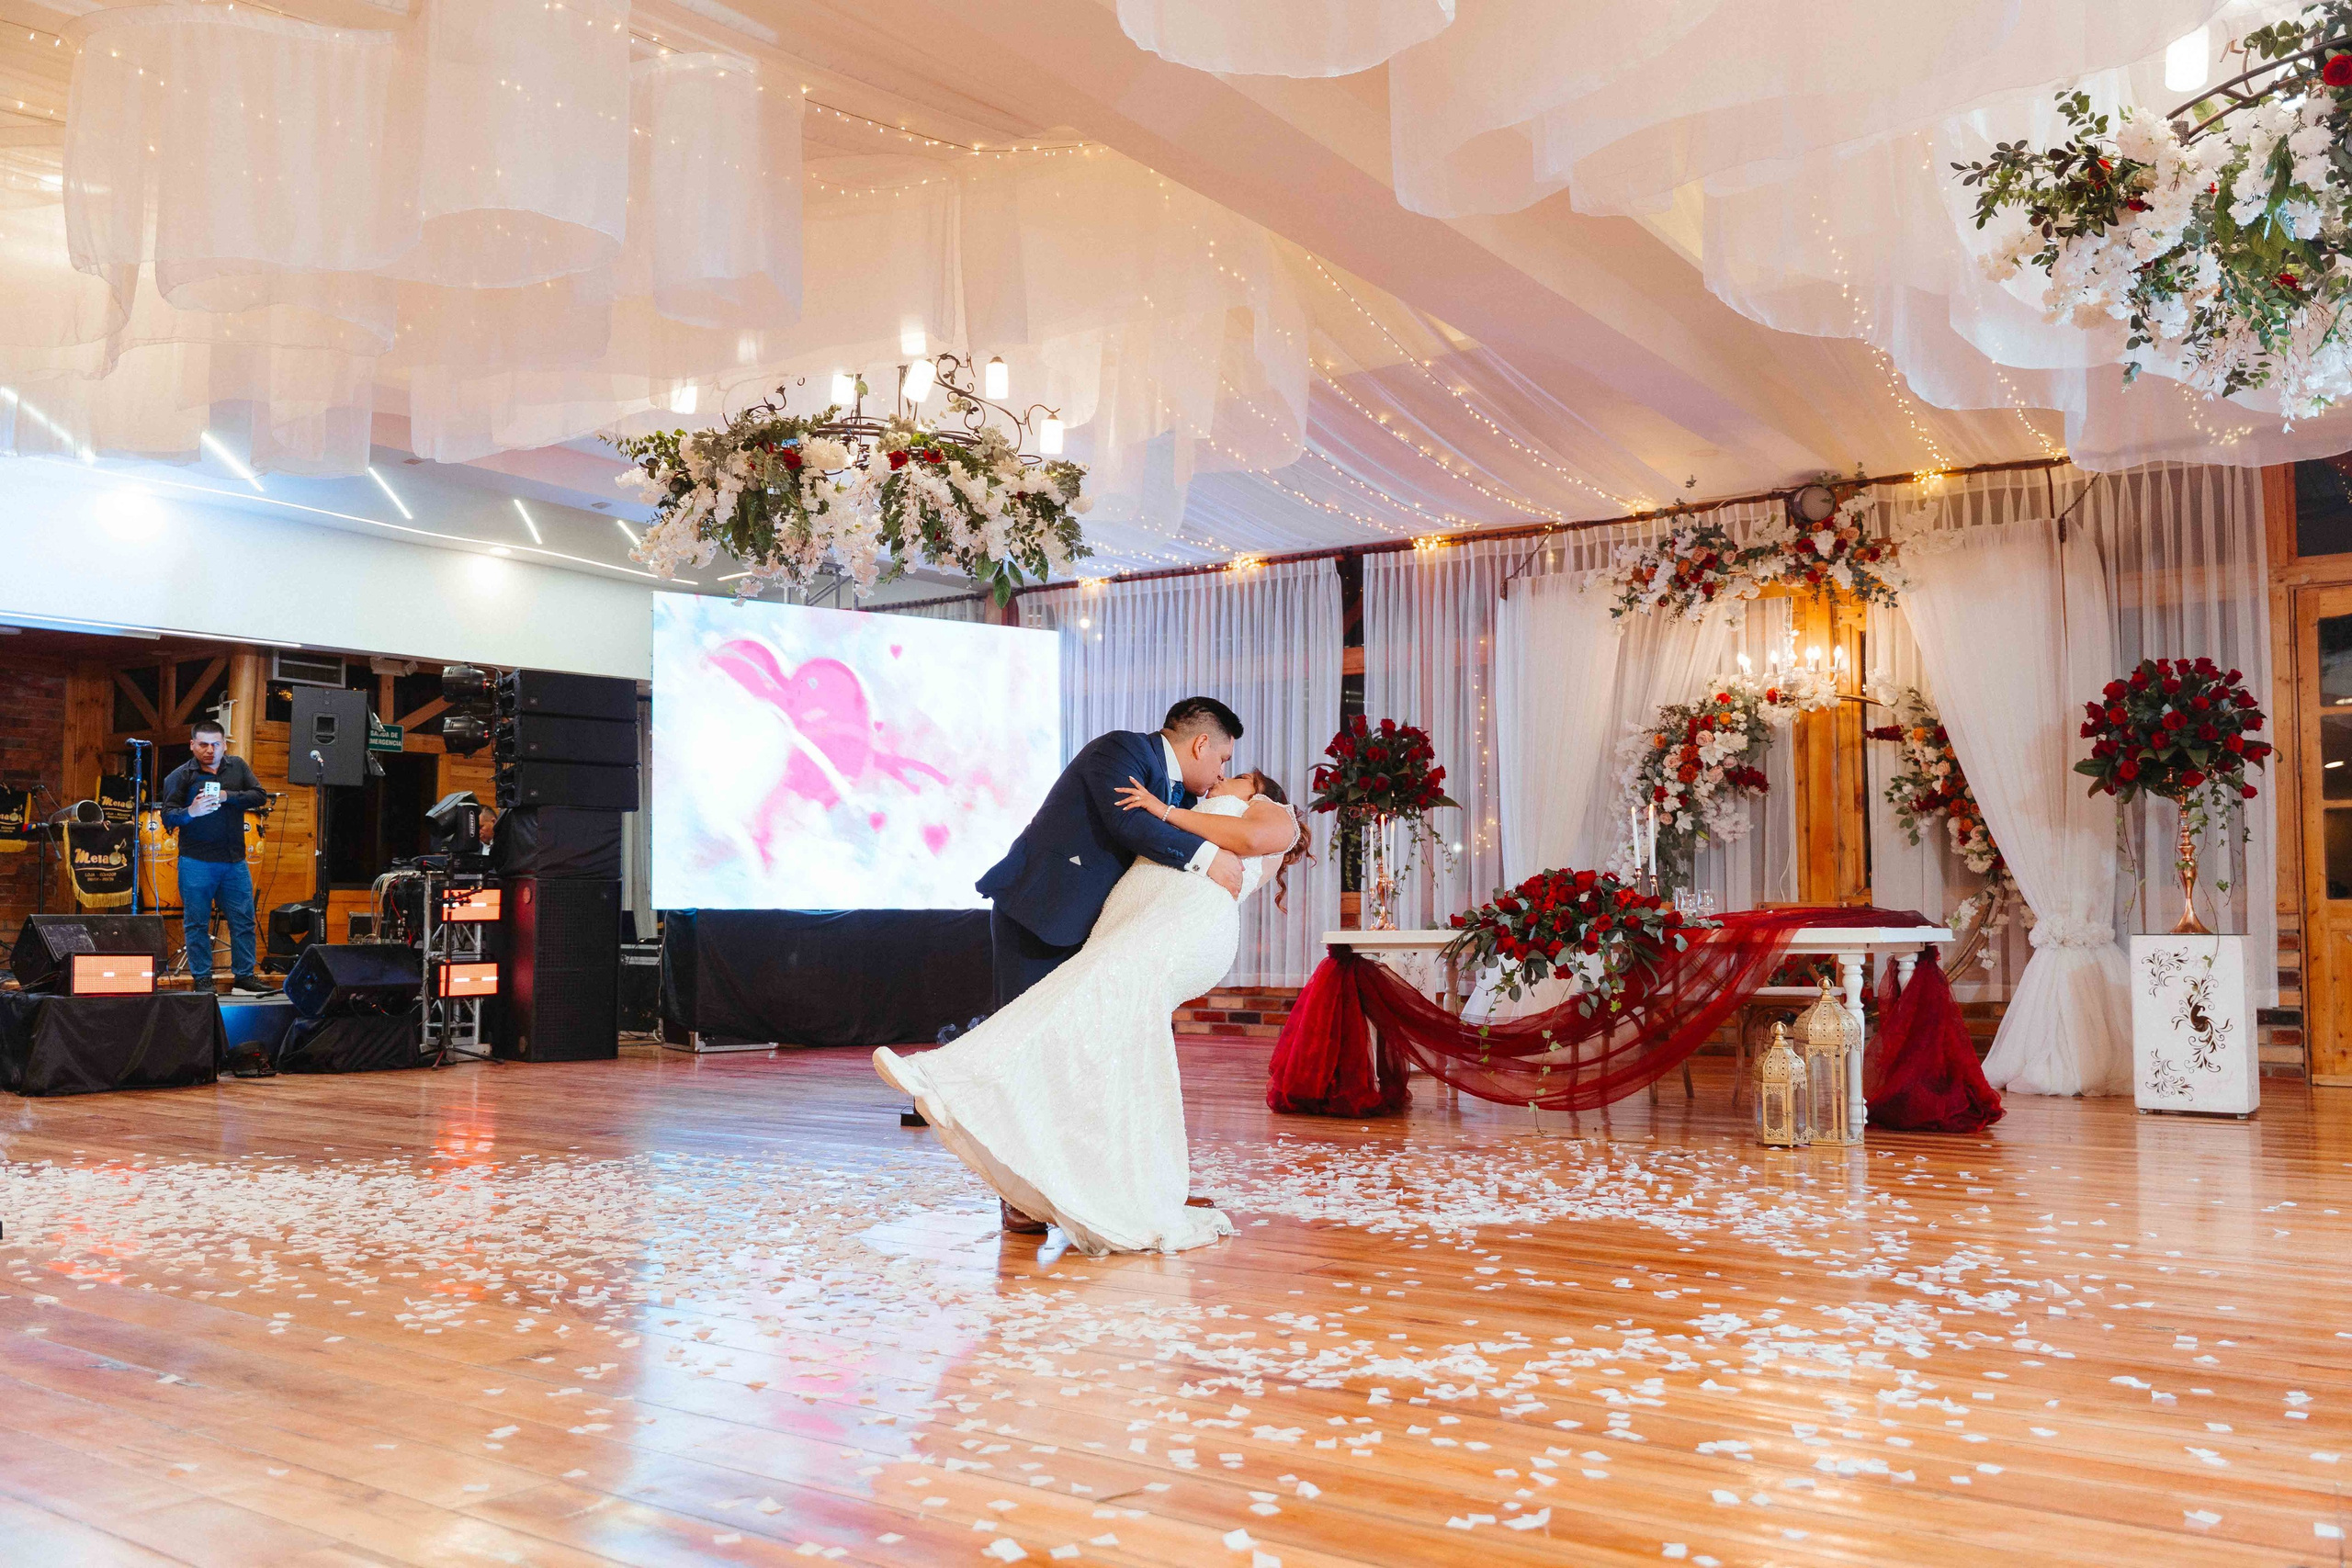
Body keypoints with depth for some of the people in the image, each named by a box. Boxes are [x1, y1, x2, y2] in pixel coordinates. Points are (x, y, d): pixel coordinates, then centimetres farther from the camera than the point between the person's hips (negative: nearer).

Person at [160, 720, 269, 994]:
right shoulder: (180, 776, -1)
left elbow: (260, 797, 0)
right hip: (196, 862, -3)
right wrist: (190, 812, -27)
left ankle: (244, 976, 15)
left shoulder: (237, 767, 9)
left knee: (244, 921, 6)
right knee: (197, 924, 2)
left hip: (234, 861, 3)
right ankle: (202, 979, 11)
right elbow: (168, 817, -6)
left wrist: (227, 796, -14)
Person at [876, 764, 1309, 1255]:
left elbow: (1248, 838, 1)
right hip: (1127, 923, 8)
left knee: (1095, 992, -29)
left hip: (1188, 919, -8)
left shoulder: (1275, 814, 24)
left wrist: (1165, 810, 2)